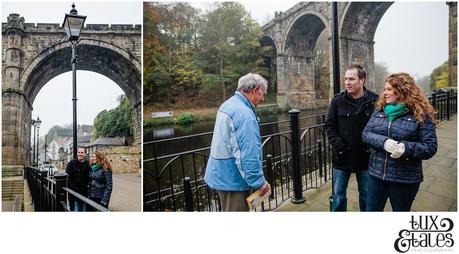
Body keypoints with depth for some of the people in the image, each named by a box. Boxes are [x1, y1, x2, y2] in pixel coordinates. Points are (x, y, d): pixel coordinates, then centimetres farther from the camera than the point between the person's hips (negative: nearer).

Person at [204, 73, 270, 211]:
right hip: (232, 179, -10)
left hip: (220, 174, 10)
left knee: (229, 209, 22)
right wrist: (260, 182, -18)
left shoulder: (228, 105, 8)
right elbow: (249, 154, -27)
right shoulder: (244, 113, -24)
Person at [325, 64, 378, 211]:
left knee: (366, 195, 16)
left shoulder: (375, 100, -7)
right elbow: (329, 126, -1)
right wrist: (338, 146, -12)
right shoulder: (338, 100, -3)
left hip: (365, 158, 0)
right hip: (342, 157, 1)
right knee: (338, 195, 12)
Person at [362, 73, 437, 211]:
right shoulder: (379, 110, 4)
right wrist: (384, 141, -21)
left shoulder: (420, 114, -9)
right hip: (376, 174, 4)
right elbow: (366, 134, -2)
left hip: (405, 179, -4)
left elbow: (430, 147, -11)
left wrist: (406, 148, -29)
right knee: (371, 209, 15)